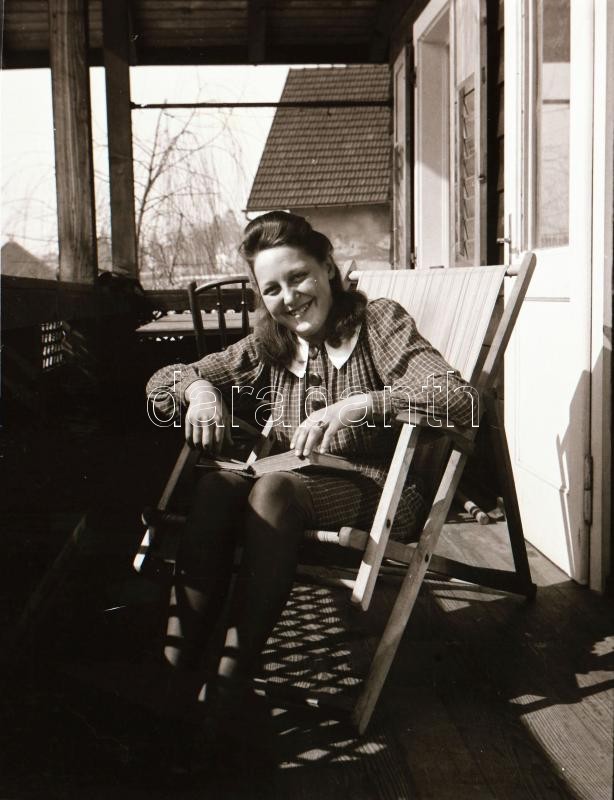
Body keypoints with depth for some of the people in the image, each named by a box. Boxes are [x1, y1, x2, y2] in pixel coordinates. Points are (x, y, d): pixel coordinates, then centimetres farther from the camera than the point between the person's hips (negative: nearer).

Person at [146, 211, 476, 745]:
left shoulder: (379, 322, 0)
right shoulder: (268, 348, 14)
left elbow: (458, 399, -17)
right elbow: (164, 379, 16)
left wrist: (356, 406, -30)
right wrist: (199, 387, -9)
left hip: (379, 491, -4)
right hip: (298, 486, 5)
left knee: (273, 488, -33)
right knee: (219, 485, -27)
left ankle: (232, 683, -33)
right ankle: (175, 665, -29)